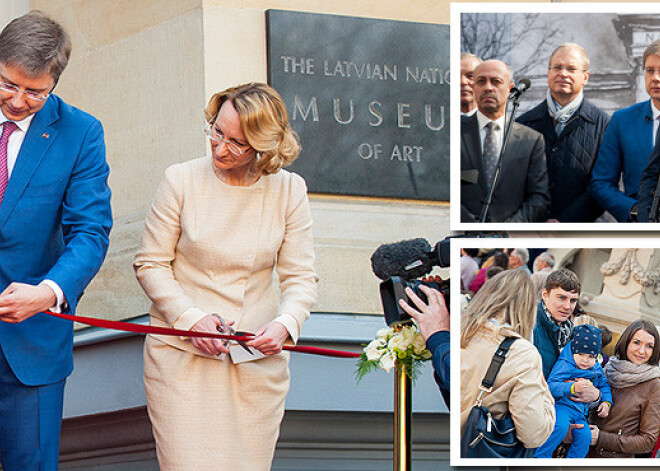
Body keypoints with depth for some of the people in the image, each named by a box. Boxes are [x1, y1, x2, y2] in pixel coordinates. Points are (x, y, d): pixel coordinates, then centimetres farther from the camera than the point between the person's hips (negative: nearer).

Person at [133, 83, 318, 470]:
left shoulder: (289, 190, 0)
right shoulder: (182, 181, -4)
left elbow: (301, 277, 1)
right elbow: (151, 265, 0)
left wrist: (285, 323, -20)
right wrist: (191, 318, -15)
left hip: (257, 362, 2)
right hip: (183, 357, -2)